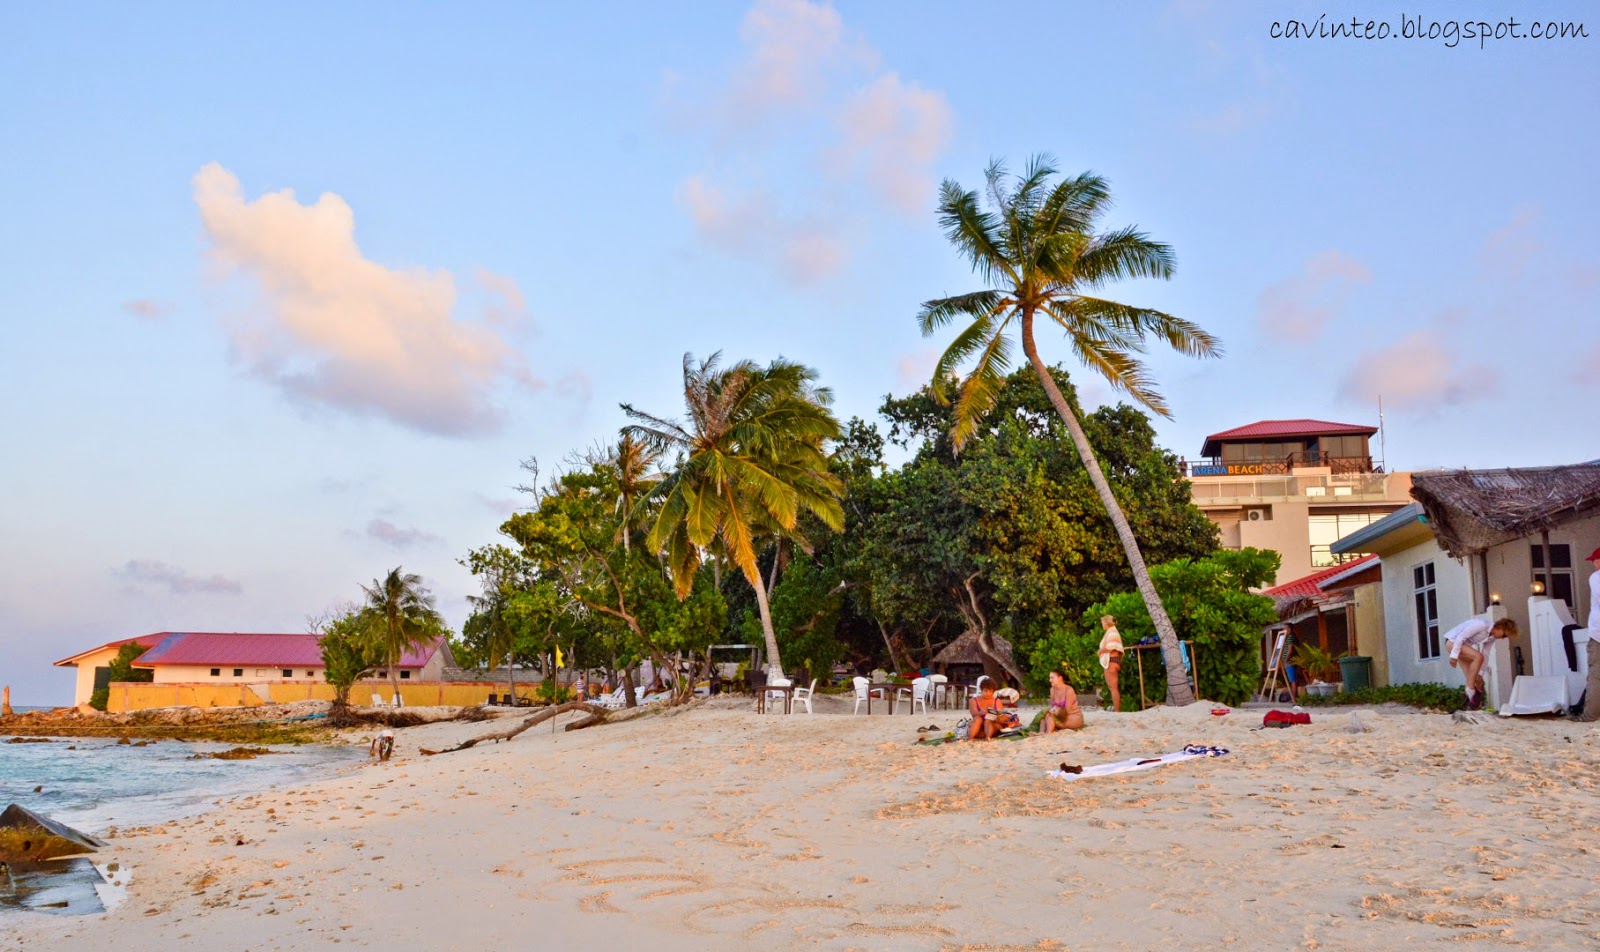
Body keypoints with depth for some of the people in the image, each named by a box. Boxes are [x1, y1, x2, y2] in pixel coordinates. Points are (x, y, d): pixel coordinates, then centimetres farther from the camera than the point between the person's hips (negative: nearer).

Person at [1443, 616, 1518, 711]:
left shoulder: (1492, 637, 2)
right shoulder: (1481, 625, -24)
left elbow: (1485, 655, 6)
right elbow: (1460, 637, -26)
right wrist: (1454, 655, -27)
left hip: (1463, 644, 9)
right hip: (1453, 641, -9)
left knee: (1475, 680, 1)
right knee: (1478, 656, -30)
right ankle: (1470, 689, -25)